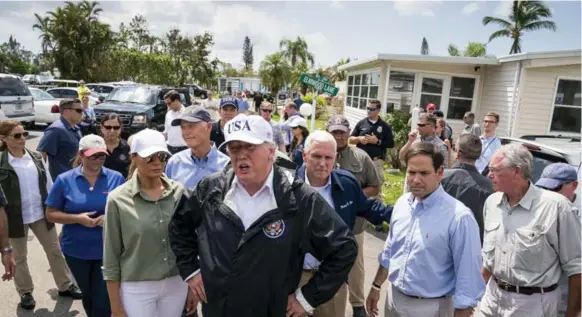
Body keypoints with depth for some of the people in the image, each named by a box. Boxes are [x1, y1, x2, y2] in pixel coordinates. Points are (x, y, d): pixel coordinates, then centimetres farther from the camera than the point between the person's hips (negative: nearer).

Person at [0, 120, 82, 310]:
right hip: (16, 217, -3)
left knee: (54, 250, 12)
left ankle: (65, 286, 27)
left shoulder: (36, 158, 2)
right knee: (19, 257, 14)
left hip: (41, 214, 4)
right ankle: (25, 292, 32)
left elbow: (48, 184, 6)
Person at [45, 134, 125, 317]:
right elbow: (51, 214, -1)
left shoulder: (116, 178, -5)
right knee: (88, 295, 22)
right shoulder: (64, 180, -5)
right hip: (77, 250, 2)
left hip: (108, 250, -1)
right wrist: (77, 218, -17)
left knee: (103, 300, -1)